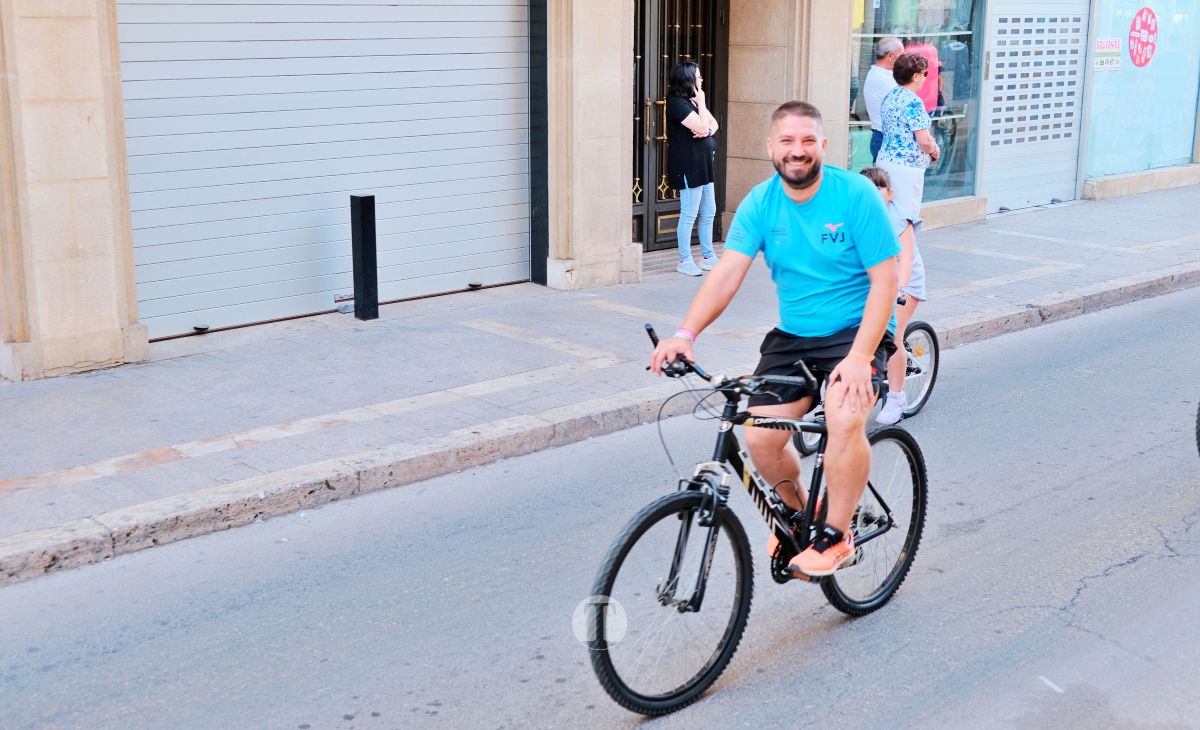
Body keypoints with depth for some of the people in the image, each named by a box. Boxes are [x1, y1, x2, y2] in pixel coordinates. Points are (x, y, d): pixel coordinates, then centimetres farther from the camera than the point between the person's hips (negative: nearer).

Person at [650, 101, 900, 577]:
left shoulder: (856, 195, -12)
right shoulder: (760, 203, -2)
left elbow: (884, 281, -14)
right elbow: (727, 272, -12)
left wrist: (859, 356, -25)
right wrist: (685, 333, -28)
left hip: (856, 332, -4)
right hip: (792, 336, 4)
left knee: (844, 419, -30)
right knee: (760, 439, -11)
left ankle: (836, 535, -8)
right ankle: (797, 511, 22)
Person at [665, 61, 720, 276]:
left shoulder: (692, 101, 15)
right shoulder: (677, 103, -14)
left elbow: (713, 124, 12)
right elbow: (701, 126, -19)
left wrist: (707, 130, -10)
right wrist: (701, 103, -8)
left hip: (703, 164, 10)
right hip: (688, 166, -10)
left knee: (708, 212, 13)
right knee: (689, 214, -5)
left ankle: (708, 257, 22)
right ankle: (685, 261, 3)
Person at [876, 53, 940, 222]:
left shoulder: (889, 97, 11)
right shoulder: (914, 102, -16)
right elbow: (924, 140, -21)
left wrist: (931, 146, 14)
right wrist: (934, 151, 1)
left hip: (885, 159, 9)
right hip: (907, 166, -9)